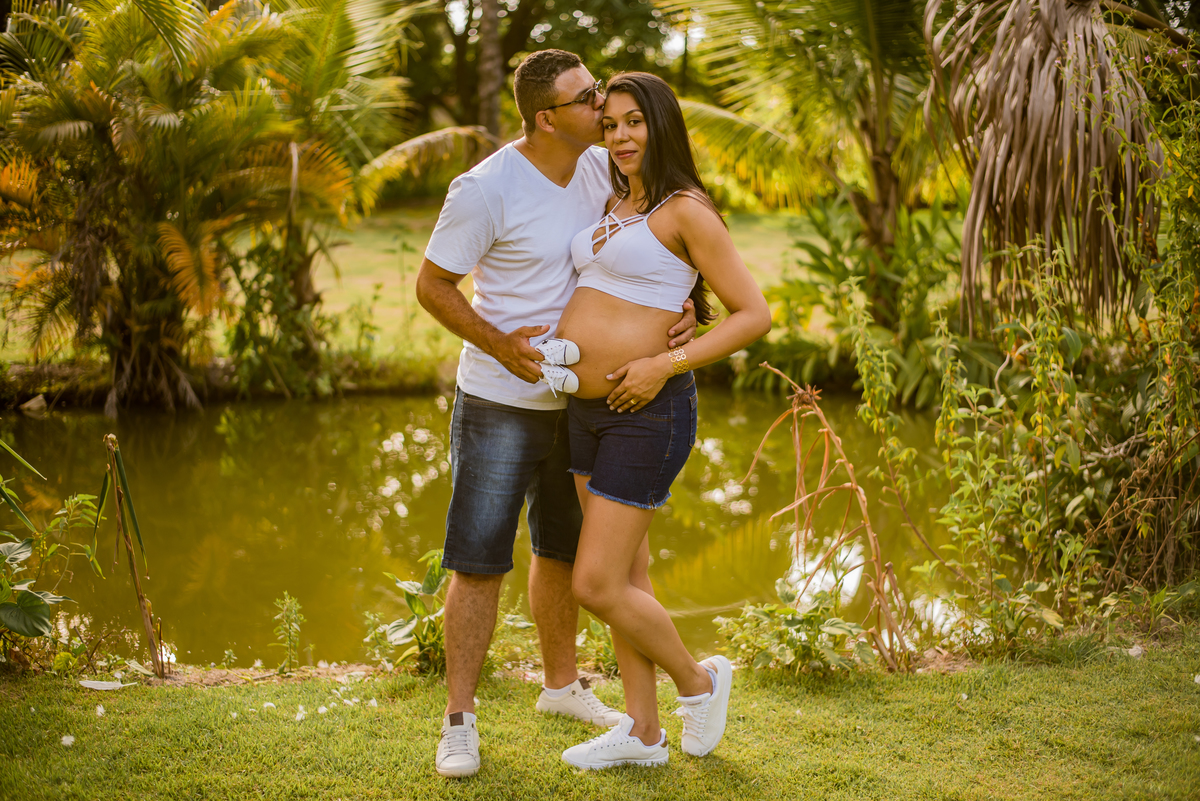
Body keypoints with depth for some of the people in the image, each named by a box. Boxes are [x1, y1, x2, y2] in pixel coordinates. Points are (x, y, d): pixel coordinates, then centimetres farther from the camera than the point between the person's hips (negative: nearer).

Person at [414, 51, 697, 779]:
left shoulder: (598, 168, -2)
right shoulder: (486, 190, -19)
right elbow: (432, 284, -12)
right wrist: (502, 346, -24)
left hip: (575, 399, 6)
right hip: (501, 406, -6)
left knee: (563, 550, 19)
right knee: (480, 562, -4)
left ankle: (563, 684, 37)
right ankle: (459, 720, 8)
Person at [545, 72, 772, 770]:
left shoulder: (686, 211, -11)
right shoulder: (613, 209, 13)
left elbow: (755, 313, -14)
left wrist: (666, 365, -20)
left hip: (648, 414, -8)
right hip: (589, 411, 8)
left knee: (597, 584, -7)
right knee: (627, 580, 13)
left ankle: (698, 680, 16)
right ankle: (643, 733, 23)